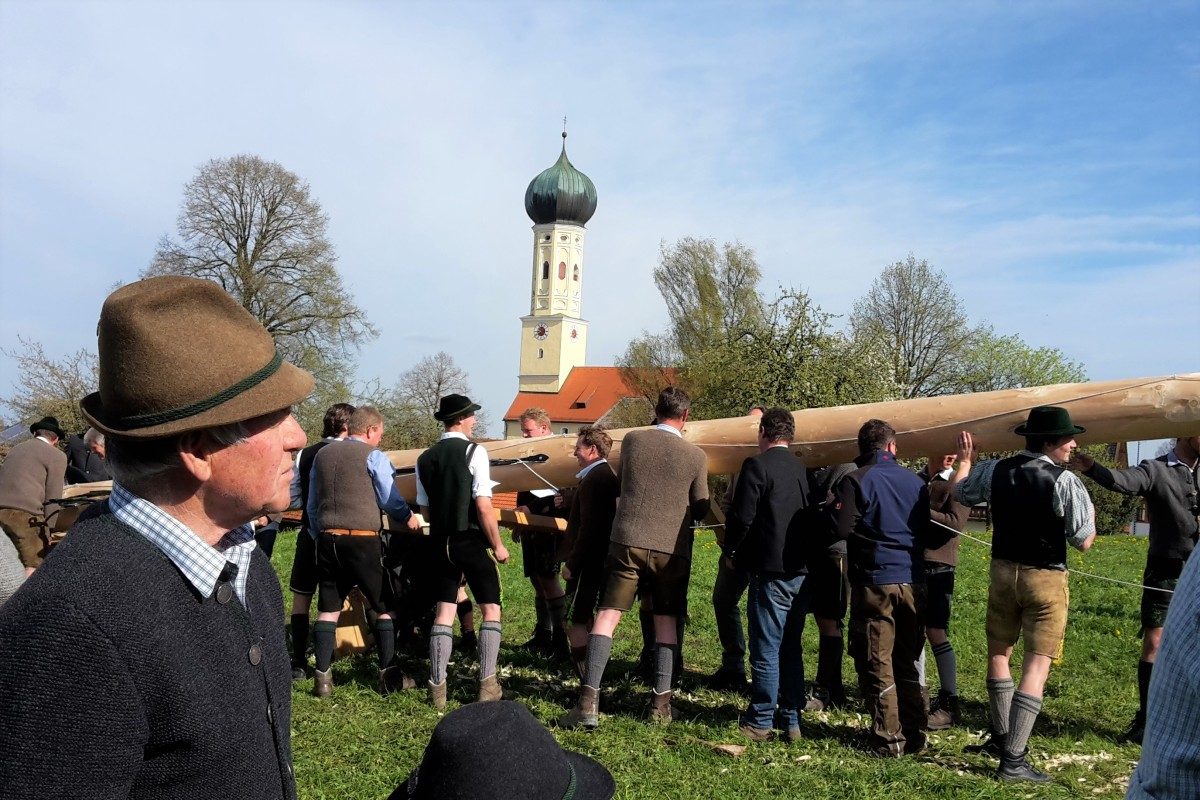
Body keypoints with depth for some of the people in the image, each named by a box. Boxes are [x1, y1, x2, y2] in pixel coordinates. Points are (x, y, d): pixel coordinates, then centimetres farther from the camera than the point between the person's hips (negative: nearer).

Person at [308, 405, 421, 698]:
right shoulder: (373, 456, -3)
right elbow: (390, 500, -2)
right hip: (362, 541, -5)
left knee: (328, 610, 9)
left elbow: (312, 506, 17)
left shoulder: (322, 456, 14)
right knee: (385, 607, 7)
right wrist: (409, 517, 15)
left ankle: (322, 678, 7)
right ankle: (389, 676, 8)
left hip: (327, 539, 5)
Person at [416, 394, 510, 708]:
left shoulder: (426, 458, 5)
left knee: (444, 613, 9)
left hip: (441, 543, 5)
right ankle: (488, 685, 3)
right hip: (471, 541, -5)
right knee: (491, 609, 7)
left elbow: (425, 510, 9)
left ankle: (437, 689, 9)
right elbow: (483, 507, -16)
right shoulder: (474, 452, -11)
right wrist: (497, 544, -6)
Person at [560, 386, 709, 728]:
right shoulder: (696, 456, -2)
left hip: (628, 541, 0)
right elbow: (700, 509, 8)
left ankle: (589, 701, -7)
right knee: (666, 621, 13)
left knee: (607, 616, 1)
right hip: (672, 548, 0)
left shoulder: (631, 440, 2)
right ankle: (661, 702, 14)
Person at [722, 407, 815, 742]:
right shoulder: (804, 469, 9)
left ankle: (760, 722, 9)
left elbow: (742, 516, -14)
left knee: (766, 648, 1)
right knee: (792, 647, 14)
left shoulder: (757, 465, -10)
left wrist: (730, 552, 1)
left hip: (770, 570, -7)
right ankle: (791, 720, 20)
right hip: (802, 570, 7)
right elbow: (813, 514, 13)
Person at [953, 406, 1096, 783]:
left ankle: (1002, 738, 30)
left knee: (998, 652, 21)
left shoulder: (995, 470, -1)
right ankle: (1013, 759, -3)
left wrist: (964, 460, 35)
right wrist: (1091, 514, 10)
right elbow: (1083, 541, -11)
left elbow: (959, 492, 17)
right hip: (1046, 578, -4)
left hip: (1003, 571, 5)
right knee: (1036, 666, -1)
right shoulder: (1065, 481, -16)